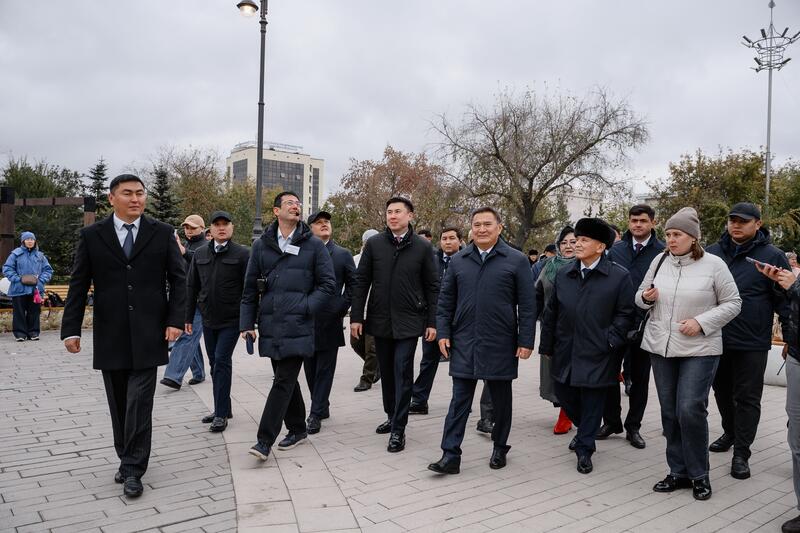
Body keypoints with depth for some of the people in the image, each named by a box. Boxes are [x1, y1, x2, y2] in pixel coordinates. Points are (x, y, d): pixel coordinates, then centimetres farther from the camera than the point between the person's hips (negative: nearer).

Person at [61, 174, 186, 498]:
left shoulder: (162, 233, 2)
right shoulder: (92, 236, 4)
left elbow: (178, 279, 2)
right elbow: (78, 285, 4)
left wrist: (175, 320, -7)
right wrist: (71, 329, -2)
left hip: (148, 334, -2)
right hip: (110, 336, 2)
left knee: (139, 403, -3)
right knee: (119, 404, 11)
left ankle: (133, 470, 8)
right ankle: (128, 460, 27)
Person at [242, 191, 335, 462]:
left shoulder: (313, 245, 2)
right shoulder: (261, 245, 9)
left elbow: (328, 283, 2)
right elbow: (250, 288, 11)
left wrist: (306, 307, -10)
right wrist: (247, 323, 6)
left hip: (297, 326, -4)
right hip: (270, 326, 4)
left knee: (284, 381, -7)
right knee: (286, 378, 14)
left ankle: (265, 440, -2)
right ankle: (297, 429, 29)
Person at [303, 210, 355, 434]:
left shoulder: (343, 255, 3)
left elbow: (353, 284, 4)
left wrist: (341, 308, -4)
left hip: (330, 321, -2)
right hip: (305, 321, 2)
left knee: (324, 369, 1)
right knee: (310, 369, 10)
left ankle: (316, 414, 6)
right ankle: (322, 408, 25)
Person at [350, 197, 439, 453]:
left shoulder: (422, 247, -2)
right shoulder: (374, 244, 2)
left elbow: (432, 286, 1)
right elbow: (361, 281, 3)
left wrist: (432, 321, -3)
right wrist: (356, 316, -2)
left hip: (408, 321, -2)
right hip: (380, 320, 3)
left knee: (403, 373, -4)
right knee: (387, 372, 14)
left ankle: (398, 429, 4)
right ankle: (392, 416, 30)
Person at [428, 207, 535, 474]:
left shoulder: (517, 260, -2)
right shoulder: (458, 260, 6)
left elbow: (527, 305, -3)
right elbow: (445, 300, 10)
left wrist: (526, 341, -8)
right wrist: (443, 332, 2)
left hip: (500, 345, -1)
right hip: (463, 344, 2)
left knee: (501, 399, 13)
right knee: (459, 400, 4)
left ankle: (500, 448, 31)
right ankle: (450, 455, 8)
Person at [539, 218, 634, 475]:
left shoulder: (619, 276, -6)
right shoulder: (563, 274, 6)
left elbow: (625, 313, -3)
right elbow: (551, 312, 10)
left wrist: (610, 341, -12)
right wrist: (547, 345, 10)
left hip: (597, 355, -4)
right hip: (565, 351, 5)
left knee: (592, 401, 4)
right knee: (563, 393, 13)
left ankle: (584, 449, 21)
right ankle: (585, 430, 41)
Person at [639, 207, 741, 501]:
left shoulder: (714, 264, -7)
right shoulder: (660, 261, 4)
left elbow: (732, 303, -3)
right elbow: (641, 297, 13)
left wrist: (701, 322, -15)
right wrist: (646, 297, -11)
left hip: (699, 349, -4)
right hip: (660, 347, 4)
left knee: (691, 410, -9)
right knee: (669, 411, 10)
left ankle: (699, 475, 12)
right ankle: (678, 471, 24)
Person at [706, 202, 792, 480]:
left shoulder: (772, 256, -5)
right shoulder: (713, 253, 5)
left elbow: (784, 299, -4)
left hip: (751, 343, -4)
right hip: (716, 339, 4)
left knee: (747, 397, 3)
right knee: (722, 391, 18)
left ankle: (741, 453, 11)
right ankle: (730, 433, 39)